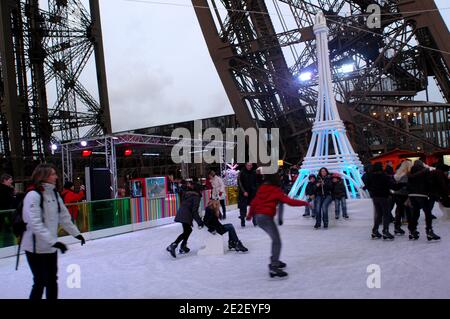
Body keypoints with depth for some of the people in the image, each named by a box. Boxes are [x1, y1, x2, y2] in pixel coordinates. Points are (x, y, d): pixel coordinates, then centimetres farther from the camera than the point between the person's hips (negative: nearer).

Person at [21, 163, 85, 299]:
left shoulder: (54, 193, 5)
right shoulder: (33, 195, -18)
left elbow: (64, 216, 11)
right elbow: (35, 223, -26)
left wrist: (76, 233, 11)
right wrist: (53, 241, -31)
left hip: (50, 246, 7)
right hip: (36, 247, -7)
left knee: (52, 280, 16)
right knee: (40, 281, 3)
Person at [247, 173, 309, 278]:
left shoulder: (261, 188, 14)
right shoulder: (276, 190, -6)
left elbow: (254, 202, 18)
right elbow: (289, 201, -9)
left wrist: (250, 214, 30)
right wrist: (304, 203, 1)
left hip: (258, 217, 8)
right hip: (267, 217, -8)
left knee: (275, 239, 22)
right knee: (277, 242, -10)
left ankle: (275, 260, 29)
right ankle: (273, 267, -21)